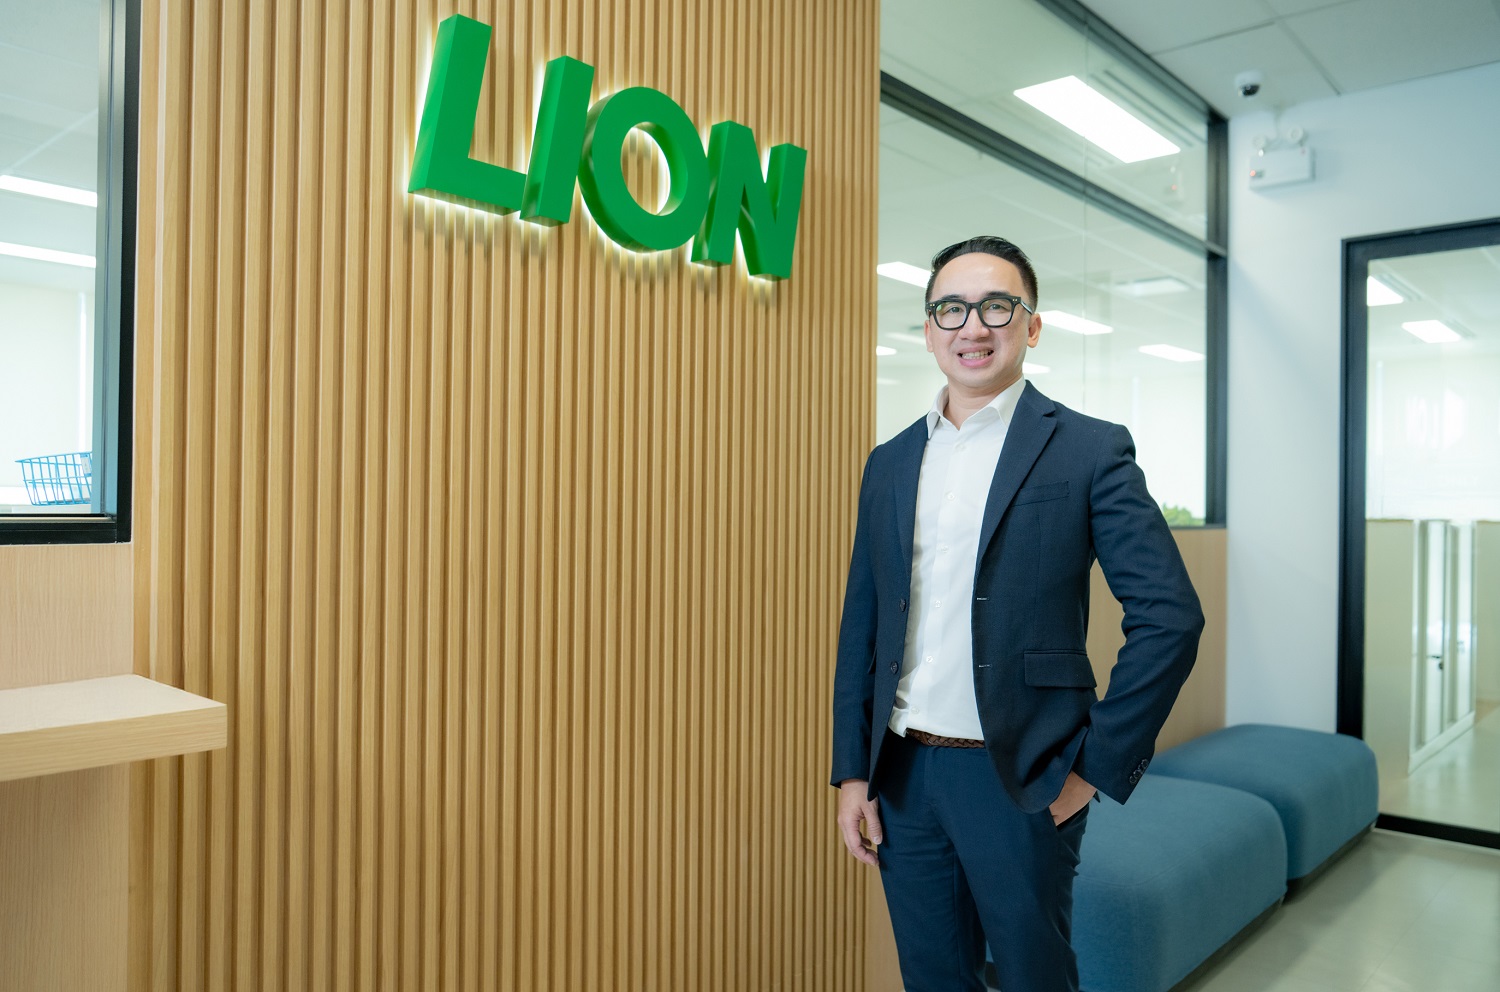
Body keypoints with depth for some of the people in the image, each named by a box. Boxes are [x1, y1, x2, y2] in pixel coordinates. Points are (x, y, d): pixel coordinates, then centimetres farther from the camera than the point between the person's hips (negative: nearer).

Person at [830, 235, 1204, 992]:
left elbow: (1169, 616, -9)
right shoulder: (890, 463, 8)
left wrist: (1099, 766, -10)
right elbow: (862, 625, 9)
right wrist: (852, 772, 6)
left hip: (1019, 780, -4)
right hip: (902, 776, 4)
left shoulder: (1089, 450, -6)